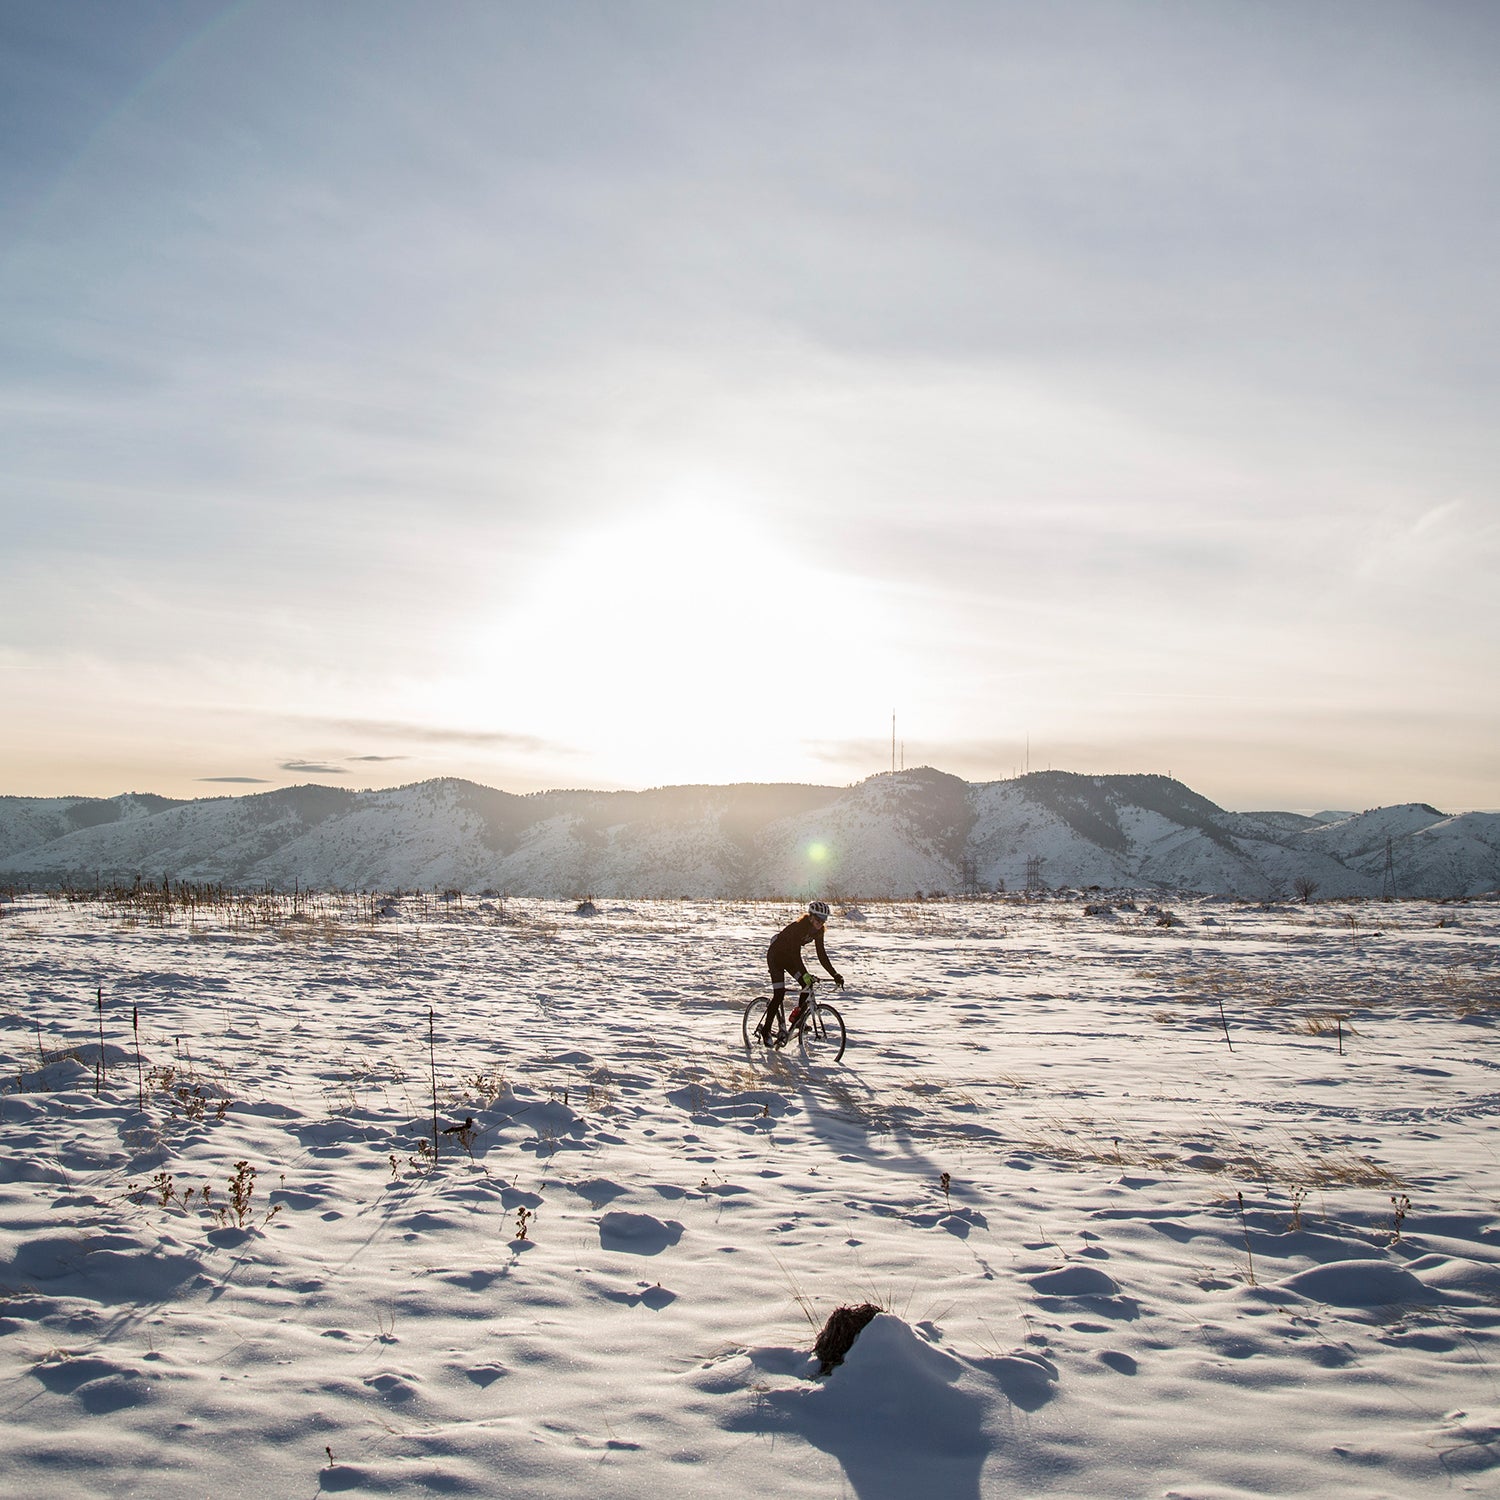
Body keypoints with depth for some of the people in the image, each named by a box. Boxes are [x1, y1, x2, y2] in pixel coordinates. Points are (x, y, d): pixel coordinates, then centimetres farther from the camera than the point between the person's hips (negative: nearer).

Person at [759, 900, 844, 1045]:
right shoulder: (798, 927, -32)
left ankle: (797, 1020, 7)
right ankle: (765, 1030, -5)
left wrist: (835, 975, -14)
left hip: (789, 957, 7)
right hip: (775, 955, -7)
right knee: (779, 994, -14)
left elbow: (822, 955, -7)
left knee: (808, 985, -9)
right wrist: (805, 974, -48)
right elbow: (795, 953, -38)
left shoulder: (818, 930, -11)